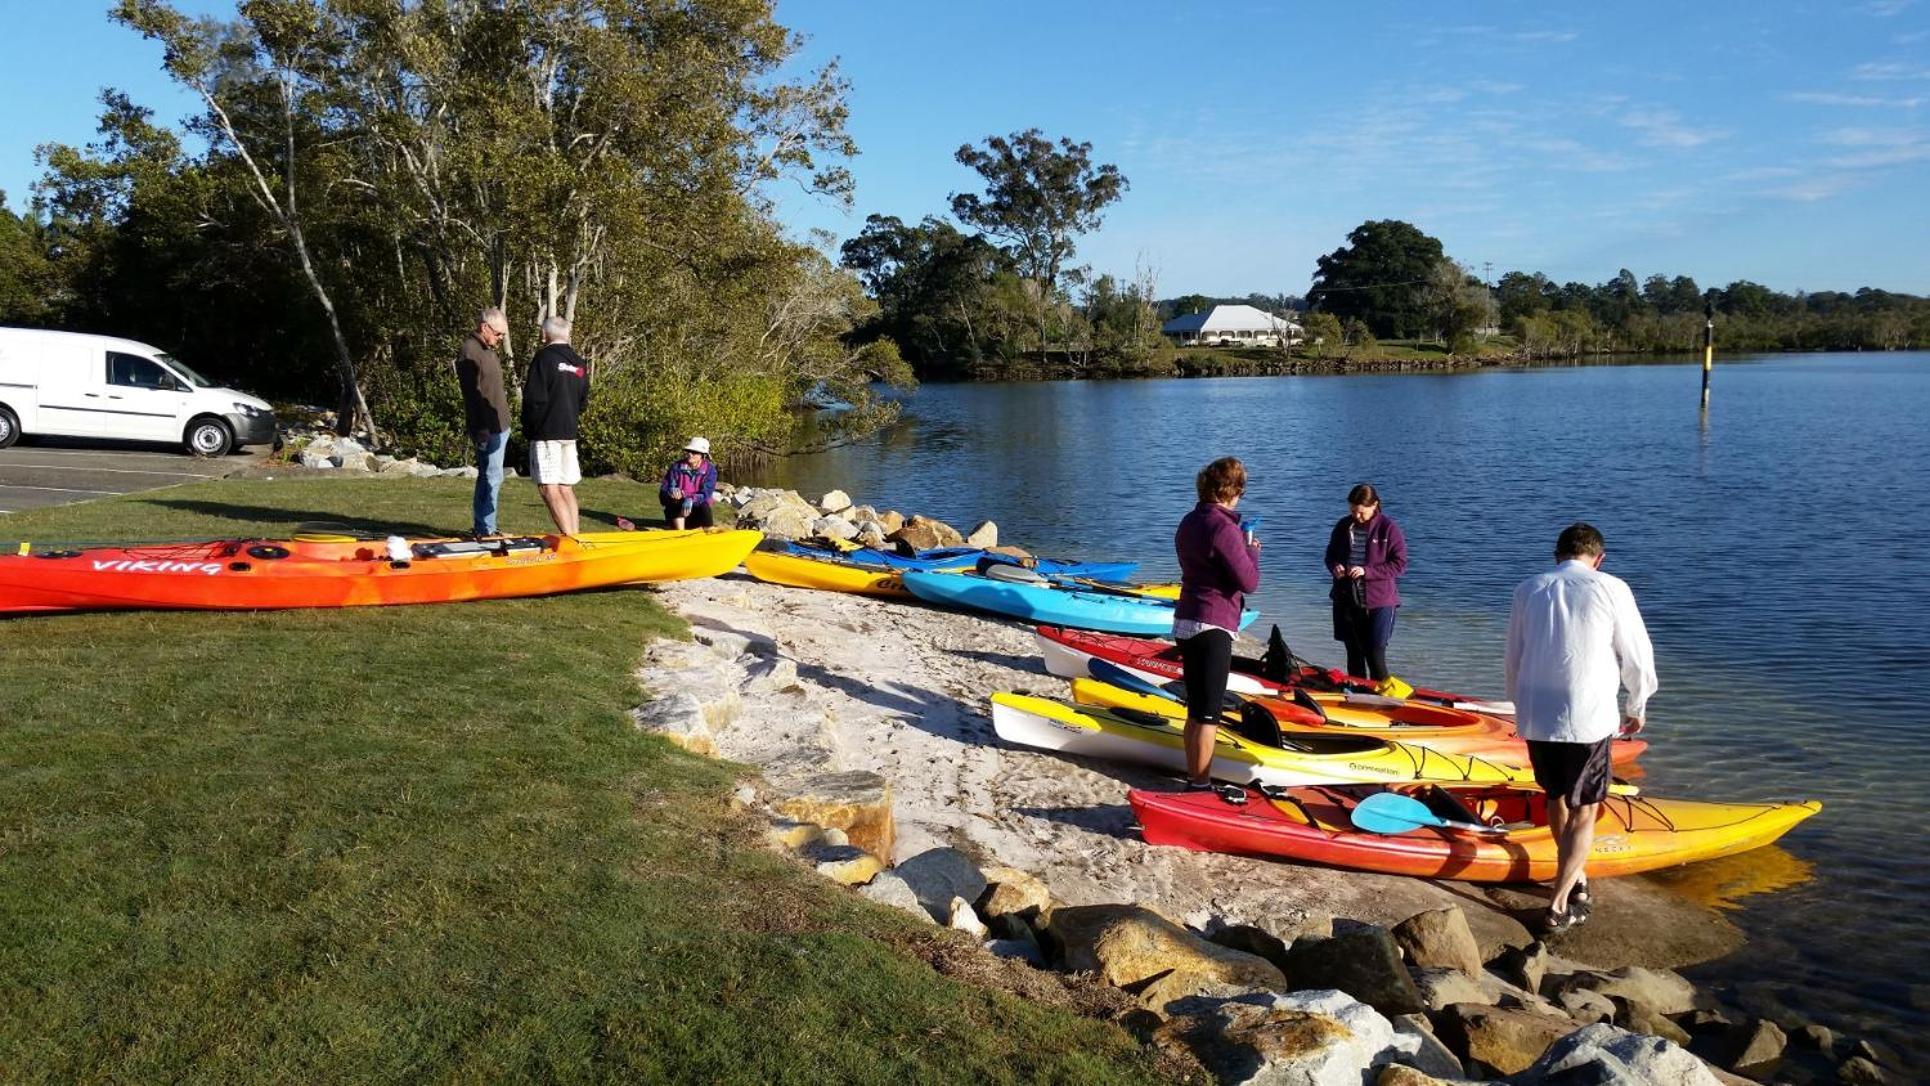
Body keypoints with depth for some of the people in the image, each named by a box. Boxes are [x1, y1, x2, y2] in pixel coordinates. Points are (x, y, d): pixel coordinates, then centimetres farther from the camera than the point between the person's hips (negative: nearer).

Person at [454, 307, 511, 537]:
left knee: (488, 476, 14)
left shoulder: (488, 350, 18)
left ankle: (482, 527, 21)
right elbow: (472, 394, -20)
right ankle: (485, 529, -5)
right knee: (492, 477, -9)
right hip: (487, 429, -10)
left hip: (499, 425, 10)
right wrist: (480, 429, -23)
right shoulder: (470, 351, -13)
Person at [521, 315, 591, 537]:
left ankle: (569, 537, -18)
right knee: (567, 488, 13)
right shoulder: (580, 363, 12)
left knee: (549, 489, -9)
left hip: (546, 431, -7)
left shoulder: (544, 358, -10)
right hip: (570, 432, 7)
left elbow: (534, 399, -13)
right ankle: (574, 536, 12)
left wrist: (528, 428, -1)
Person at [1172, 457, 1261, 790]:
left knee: (1195, 710, 17)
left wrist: (1243, 548, 16)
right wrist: (1252, 551, 1)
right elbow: (1249, 582, -16)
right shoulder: (1223, 527, -18)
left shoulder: (1189, 522, 10)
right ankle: (1200, 785, 5)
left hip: (1186, 623, 9)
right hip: (1212, 628, -9)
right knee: (1208, 715, -1)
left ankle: (1193, 778, 26)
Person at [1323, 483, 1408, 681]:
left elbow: (1400, 564, -10)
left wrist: (1367, 571, -20)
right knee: (1354, 655, 13)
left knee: (1375, 657, -7)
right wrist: (1334, 566, -5)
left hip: (1378, 603, -5)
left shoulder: (1388, 528, -8)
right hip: (1346, 600, 5)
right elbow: (1330, 555, 18)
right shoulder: (1343, 526, 6)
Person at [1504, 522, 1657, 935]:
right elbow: (1637, 657, 0)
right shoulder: (1610, 589, -5)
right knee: (1584, 812, 7)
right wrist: (1637, 708, 17)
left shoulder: (1527, 590, 6)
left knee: (1556, 798, 24)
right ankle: (1560, 905, 2)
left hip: (1535, 718, 4)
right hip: (1588, 719, -4)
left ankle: (1575, 877, 40)